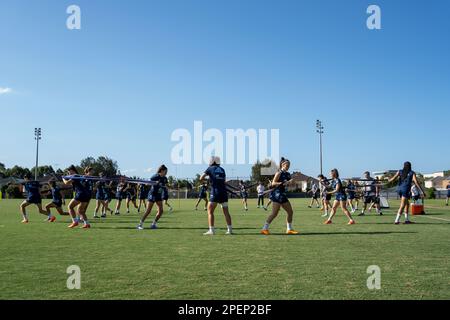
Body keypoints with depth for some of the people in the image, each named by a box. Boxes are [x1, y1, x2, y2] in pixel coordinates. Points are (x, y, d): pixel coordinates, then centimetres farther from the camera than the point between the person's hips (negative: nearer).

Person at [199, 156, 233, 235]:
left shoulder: (210, 168, 2)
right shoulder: (222, 170, 15)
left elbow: (201, 178, 2)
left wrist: (204, 180, 22)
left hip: (215, 193, -5)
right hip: (224, 193, 5)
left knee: (210, 211, 2)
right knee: (226, 212, 13)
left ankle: (211, 230, -4)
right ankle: (230, 229, 14)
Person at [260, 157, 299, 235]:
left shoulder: (287, 174, 13)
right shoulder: (279, 173, -8)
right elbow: (273, 183, -14)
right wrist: (282, 183, -24)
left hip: (283, 195, 9)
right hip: (277, 194, -9)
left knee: (290, 212, 9)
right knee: (274, 213, -13)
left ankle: (289, 229, 20)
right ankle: (265, 229, -7)